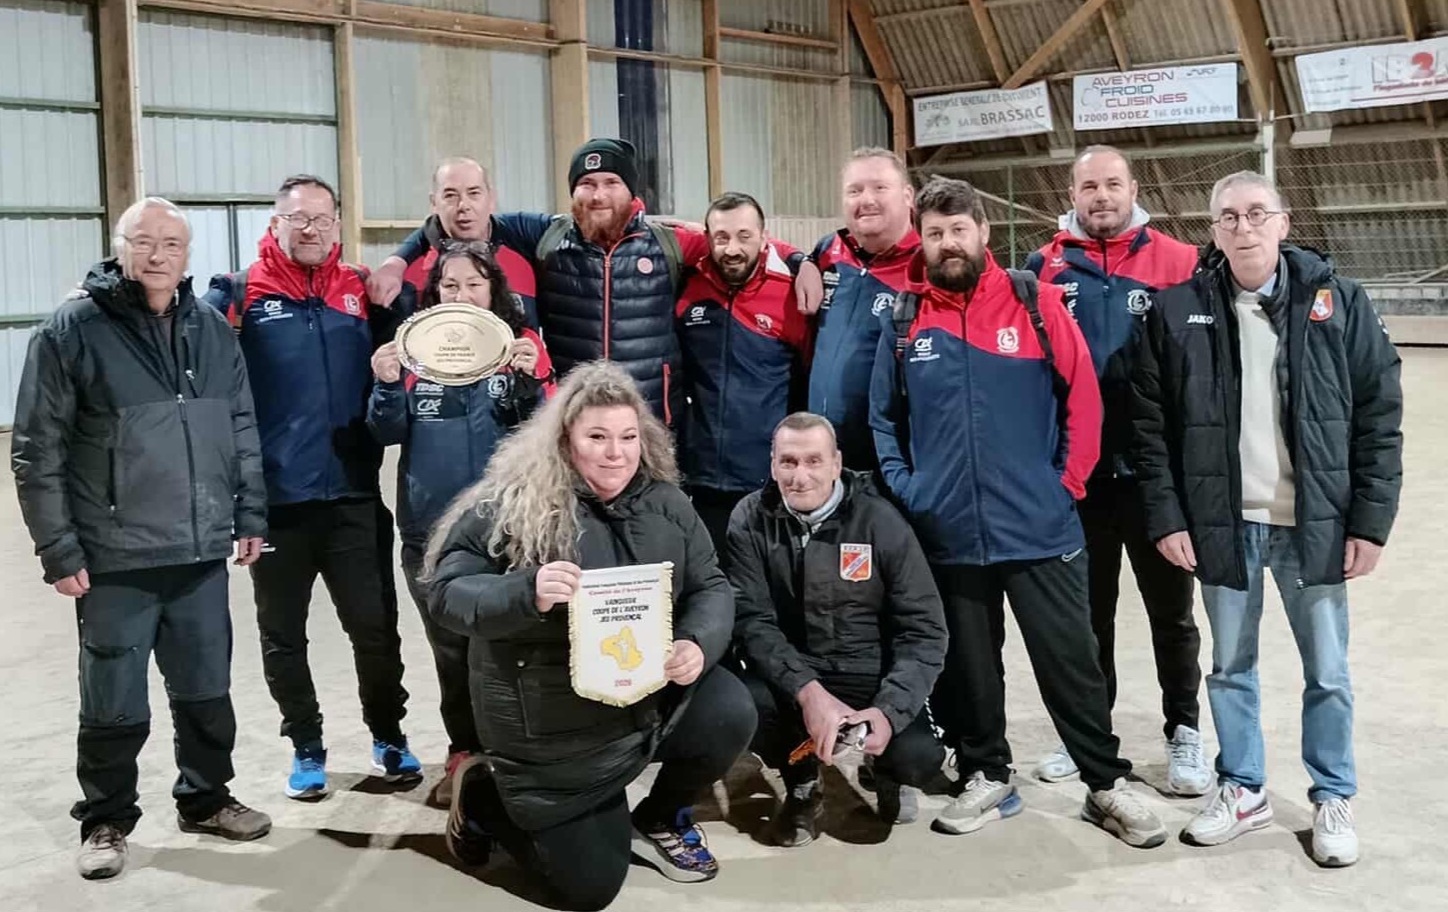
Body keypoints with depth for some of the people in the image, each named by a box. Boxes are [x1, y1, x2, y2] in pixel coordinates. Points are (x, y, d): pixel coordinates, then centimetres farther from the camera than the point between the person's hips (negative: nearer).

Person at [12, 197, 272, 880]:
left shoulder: (212, 331, 7)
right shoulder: (72, 330, -7)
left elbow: (242, 432, 15)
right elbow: (36, 450, -7)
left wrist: (250, 515, 10)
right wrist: (58, 548, -9)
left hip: (202, 554, 4)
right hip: (114, 561, -4)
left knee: (207, 691, 14)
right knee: (115, 704, 5)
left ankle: (205, 800, 33)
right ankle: (105, 822, 24)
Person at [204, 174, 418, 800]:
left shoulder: (361, 292, 7)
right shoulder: (241, 294, -1)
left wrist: (391, 303, -3)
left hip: (354, 494, 1)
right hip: (276, 497, -1)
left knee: (375, 625, 8)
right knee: (283, 633, 12)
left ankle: (388, 735, 29)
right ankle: (306, 747, 29)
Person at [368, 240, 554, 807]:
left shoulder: (521, 346, 1)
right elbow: (388, 433, 3)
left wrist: (530, 383, -20)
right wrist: (388, 385, -15)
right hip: (431, 528, 2)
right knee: (451, 649, 11)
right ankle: (464, 754, 25)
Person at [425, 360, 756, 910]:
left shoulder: (664, 502, -1)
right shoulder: (508, 506, -15)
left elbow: (711, 587, 1)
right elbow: (447, 594, -18)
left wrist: (698, 645, -21)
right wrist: (527, 593, -37)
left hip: (653, 696, 4)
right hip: (551, 732, -4)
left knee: (731, 714, -23)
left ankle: (659, 822, 9)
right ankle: (486, 797, 29)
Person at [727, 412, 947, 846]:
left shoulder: (880, 522, -10)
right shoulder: (751, 519, -8)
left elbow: (923, 630, -10)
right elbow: (751, 620, -15)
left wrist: (888, 709, -26)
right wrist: (807, 691, -30)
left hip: (873, 677, 0)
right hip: (791, 676, 1)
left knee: (918, 757, -26)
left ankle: (885, 772, 17)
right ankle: (802, 784, 6)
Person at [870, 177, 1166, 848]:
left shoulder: (1036, 302, -2)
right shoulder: (904, 319, 4)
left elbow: (1082, 397, -1)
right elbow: (883, 417, 11)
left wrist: (1067, 483, -5)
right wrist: (904, 491, 2)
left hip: (1039, 528, -2)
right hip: (946, 533, 2)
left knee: (1070, 663, 4)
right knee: (968, 666, 13)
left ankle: (1107, 785, 18)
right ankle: (986, 778, 29)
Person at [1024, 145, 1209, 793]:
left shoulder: (1177, 263, -4)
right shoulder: (1046, 266, 2)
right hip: (1076, 470, 2)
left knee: (1170, 607, 12)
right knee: (1086, 606, 15)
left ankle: (1184, 730, 27)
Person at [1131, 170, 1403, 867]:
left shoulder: (1338, 301, -1)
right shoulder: (1178, 310, -1)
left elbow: (1380, 414, -1)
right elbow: (1150, 422, 1)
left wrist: (1370, 520, -5)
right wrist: (1166, 517, -5)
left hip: (1316, 523, 0)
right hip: (1222, 523, 1)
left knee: (1327, 672, 10)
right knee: (1231, 667, 13)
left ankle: (1333, 799, 27)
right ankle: (1242, 789, 30)